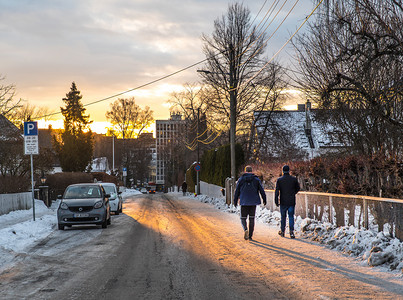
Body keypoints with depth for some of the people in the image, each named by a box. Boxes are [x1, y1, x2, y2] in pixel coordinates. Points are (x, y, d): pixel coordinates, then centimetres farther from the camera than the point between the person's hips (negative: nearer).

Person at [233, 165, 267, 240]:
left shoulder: (241, 179, 0)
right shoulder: (256, 179, 2)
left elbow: (237, 191, 3)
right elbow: (262, 190, -1)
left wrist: (235, 201, 11)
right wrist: (264, 200, 5)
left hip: (244, 202, -1)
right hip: (253, 202, 1)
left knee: (243, 218, 7)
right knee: (252, 219, 9)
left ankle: (245, 229, -22)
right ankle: (250, 235, 9)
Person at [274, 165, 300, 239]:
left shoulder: (279, 180, -5)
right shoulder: (294, 179, -2)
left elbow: (277, 191, -9)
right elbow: (297, 188, 10)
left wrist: (276, 202, -5)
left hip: (283, 202, 0)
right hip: (292, 202, 0)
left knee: (283, 216, 14)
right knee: (291, 216, 5)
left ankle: (282, 231, 23)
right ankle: (291, 231, -9)